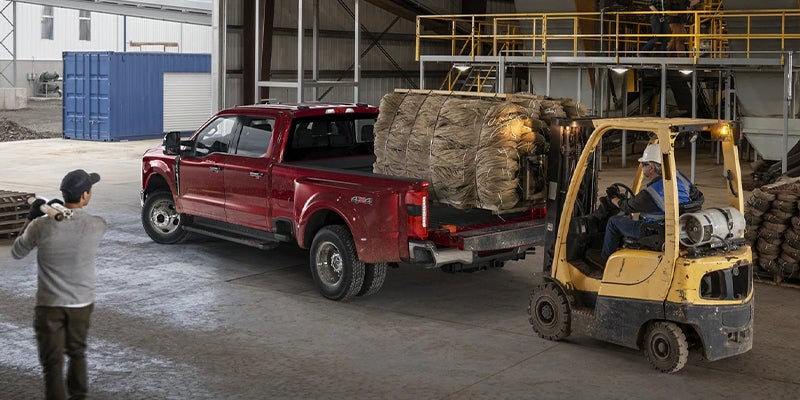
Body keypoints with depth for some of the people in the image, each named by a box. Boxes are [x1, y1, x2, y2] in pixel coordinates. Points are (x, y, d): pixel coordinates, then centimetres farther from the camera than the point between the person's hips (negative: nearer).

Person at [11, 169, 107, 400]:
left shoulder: (42, 226, -18)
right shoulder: (98, 227, -14)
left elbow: (17, 253, 1)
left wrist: (31, 219, 6)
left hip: (50, 304, -2)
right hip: (82, 303, 2)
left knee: (52, 361, 7)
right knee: (77, 353, 24)